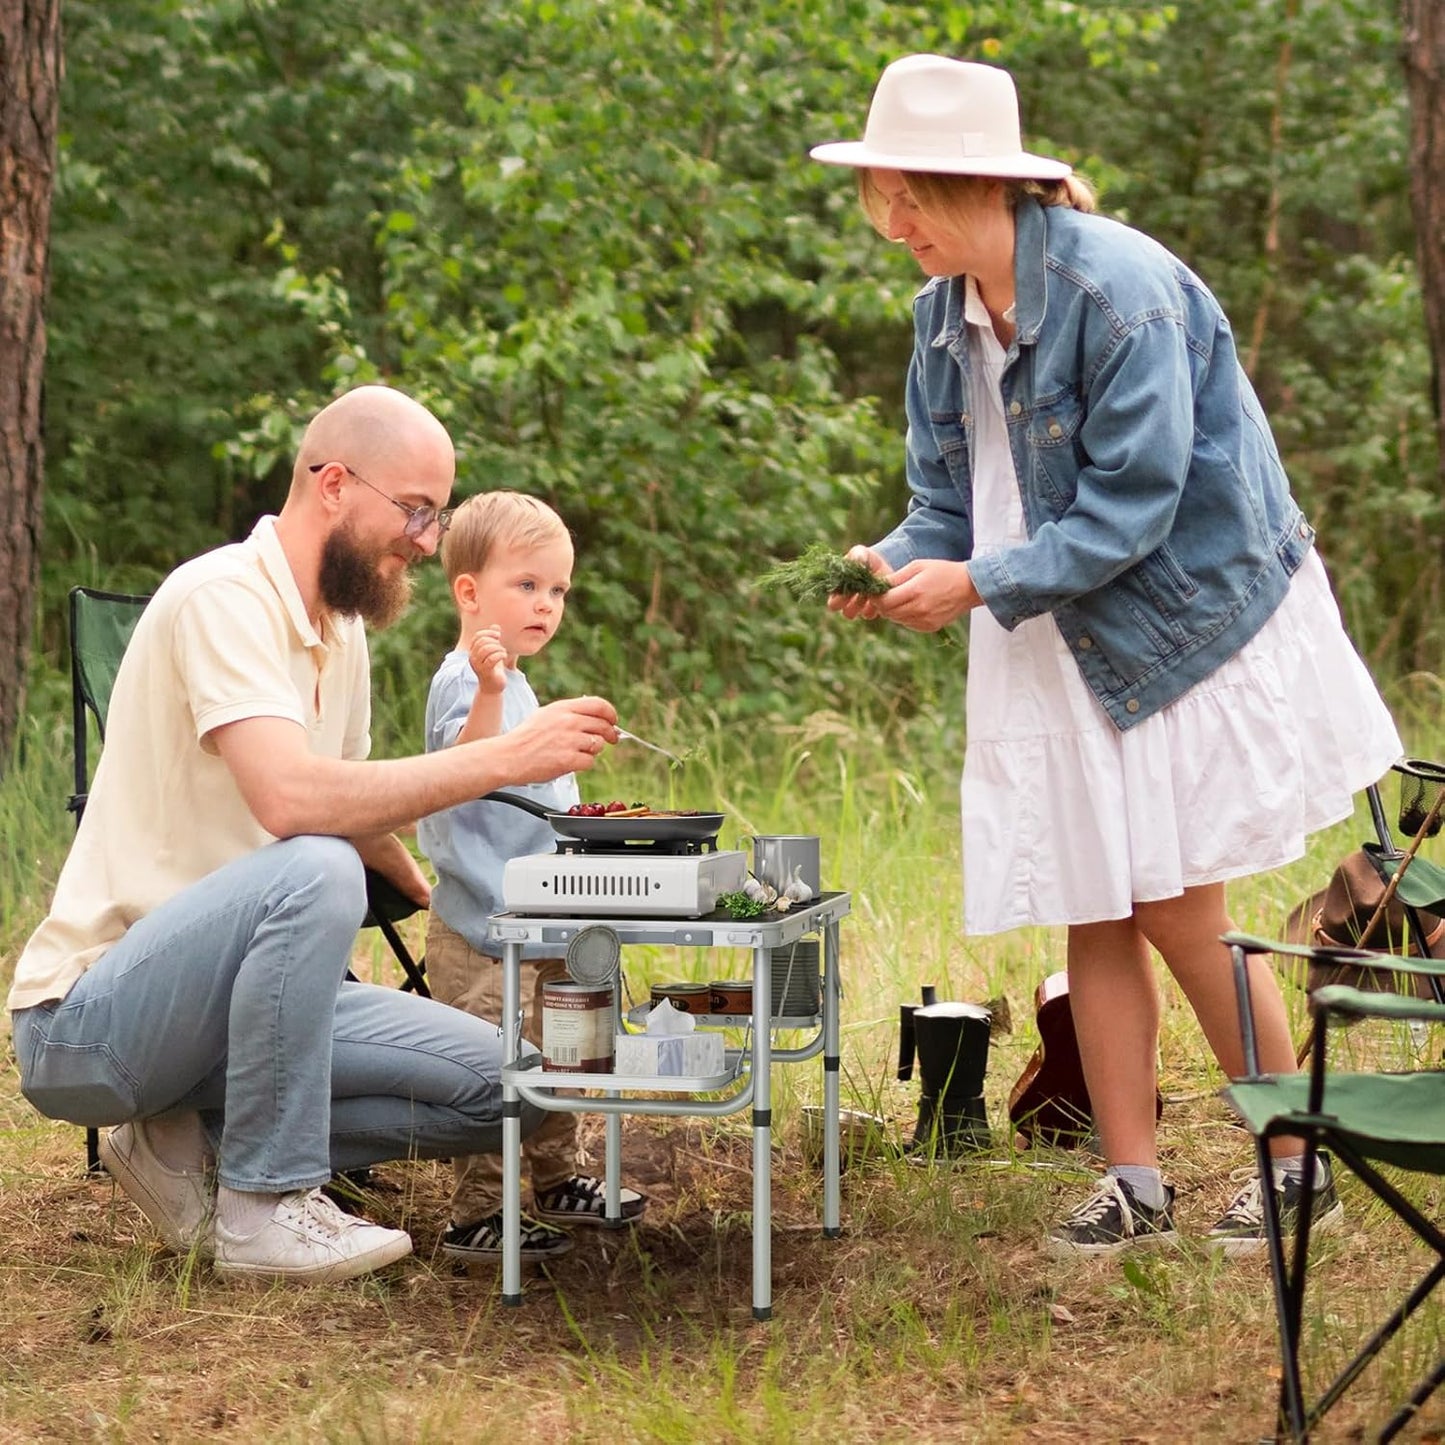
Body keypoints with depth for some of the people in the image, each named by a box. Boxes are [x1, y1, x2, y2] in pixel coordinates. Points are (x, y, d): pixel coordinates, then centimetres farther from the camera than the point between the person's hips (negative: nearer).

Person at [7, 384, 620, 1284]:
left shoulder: (340, 628, 11)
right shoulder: (223, 595, -17)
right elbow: (291, 797, -33)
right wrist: (505, 757, -30)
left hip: (220, 992, 9)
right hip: (86, 1020, -9)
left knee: (501, 1086, -4)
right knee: (315, 872, -36)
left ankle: (195, 1142, 3)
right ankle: (264, 1207, -22)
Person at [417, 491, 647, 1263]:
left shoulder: (513, 683, 18)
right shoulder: (463, 680, -15)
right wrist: (489, 689, -47)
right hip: (483, 932, -10)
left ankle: (557, 1183, 34)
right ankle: (476, 1218, -4)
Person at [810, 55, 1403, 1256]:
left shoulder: (1121, 289, -21)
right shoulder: (946, 309, 3)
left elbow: (1131, 506, -22)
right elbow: (952, 496, 8)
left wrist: (976, 584, -24)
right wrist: (898, 563, -13)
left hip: (1184, 632, -7)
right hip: (1055, 656, 7)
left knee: (1179, 910, -4)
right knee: (1092, 916, 5)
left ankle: (1299, 1166, 13)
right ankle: (1133, 1186, 14)